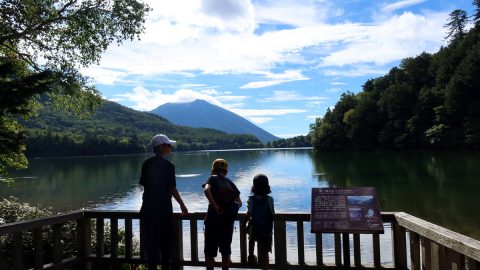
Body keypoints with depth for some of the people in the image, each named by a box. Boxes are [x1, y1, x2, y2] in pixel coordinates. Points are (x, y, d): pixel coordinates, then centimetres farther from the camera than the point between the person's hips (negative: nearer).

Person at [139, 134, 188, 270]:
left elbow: (143, 184, 9)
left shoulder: (146, 164, 4)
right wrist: (182, 205, -1)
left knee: (151, 237, 11)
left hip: (148, 207, 5)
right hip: (163, 207, -5)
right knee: (165, 238, 8)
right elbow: (172, 188, -12)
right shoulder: (168, 165, -13)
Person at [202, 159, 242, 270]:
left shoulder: (212, 179, 4)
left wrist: (214, 206, -19)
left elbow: (207, 190, -20)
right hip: (228, 219, 4)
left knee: (210, 250, 8)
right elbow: (239, 203, 12)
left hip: (214, 218, -4)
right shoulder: (230, 182, 14)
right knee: (226, 249, 18)